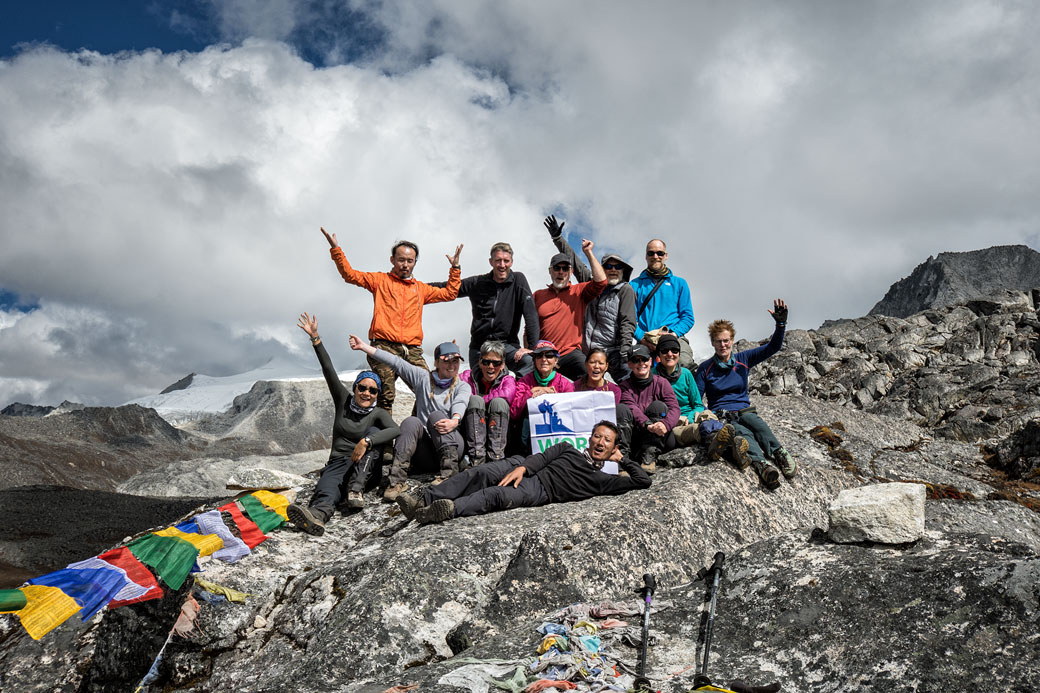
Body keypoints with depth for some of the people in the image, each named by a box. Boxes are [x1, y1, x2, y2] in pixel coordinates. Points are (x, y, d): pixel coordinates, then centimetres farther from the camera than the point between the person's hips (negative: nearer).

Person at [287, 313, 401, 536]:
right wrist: (315, 338, -12)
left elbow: (395, 430, -20)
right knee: (329, 483, -34)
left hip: (365, 467, 0)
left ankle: (356, 489, -38)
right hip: (339, 462, 0)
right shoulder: (344, 401, 8)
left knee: (374, 432, -25)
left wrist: (366, 442, -36)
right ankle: (317, 513, -70)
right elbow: (329, 371, -2)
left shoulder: (378, 413, 2)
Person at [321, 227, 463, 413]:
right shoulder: (380, 280, 15)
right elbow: (350, 275, 9)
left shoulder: (421, 288, 25)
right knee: (386, 395, -16)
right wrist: (336, 250, 0)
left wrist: (455, 268, 23)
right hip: (385, 346, -3)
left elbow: (449, 293, 29)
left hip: (412, 350, 3)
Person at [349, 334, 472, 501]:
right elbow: (395, 362, 10)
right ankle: (398, 479, -39)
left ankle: (449, 472, -38)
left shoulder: (462, 387, 11)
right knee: (411, 422, -27)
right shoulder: (423, 377, 16)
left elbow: (459, 405, -12)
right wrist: (364, 347, 5)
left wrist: (454, 421, -35)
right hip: (423, 447, 2)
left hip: (451, 445, -1)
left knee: (436, 415, -26)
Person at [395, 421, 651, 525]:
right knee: (480, 474, -24)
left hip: (540, 490, -3)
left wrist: (622, 459, 17)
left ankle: (451, 510, -53)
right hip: (524, 467, 3)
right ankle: (424, 501, -29)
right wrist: (522, 467, -9)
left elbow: (643, 481, 12)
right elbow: (543, 457, 10)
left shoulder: (603, 479, 16)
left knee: (498, 495, -33)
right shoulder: (567, 449, 25)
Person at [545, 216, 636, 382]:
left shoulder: (625, 290, 1)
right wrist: (557, 237, 19)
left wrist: (624, 357, -15)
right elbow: (574, 261, 20)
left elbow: (627, 324, -6)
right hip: (587, 351, 5)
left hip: (613, 351, -4)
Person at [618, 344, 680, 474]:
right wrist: (647, 425, -33)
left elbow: (674, 407, -7)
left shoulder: (661, 382, 7)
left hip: (659, 437, 0)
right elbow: (632, 408, -12)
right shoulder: (625, 386, 6)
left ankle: (649, 456, -30)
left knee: (658, 406, -23)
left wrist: (666, 424, -30)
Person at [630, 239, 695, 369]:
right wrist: (642, 337, -11)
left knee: (685, 362, -33)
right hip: (645, 343, 0)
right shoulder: (635, 284, 17)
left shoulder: (679, 283, 19)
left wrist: (674, 333, -7)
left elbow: (688, 318, 13)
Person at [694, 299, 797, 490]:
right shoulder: (705, 368, 5)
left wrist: (780, 323, -12)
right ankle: (760, 464, -66)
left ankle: (780, 454, -56)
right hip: (720, 416, -4)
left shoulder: (743, 359, 11)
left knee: (757, 423, -35)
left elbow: (772, 348, 3)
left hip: (744, 411, 4)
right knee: (743, 434, -38)